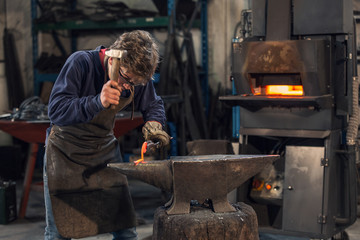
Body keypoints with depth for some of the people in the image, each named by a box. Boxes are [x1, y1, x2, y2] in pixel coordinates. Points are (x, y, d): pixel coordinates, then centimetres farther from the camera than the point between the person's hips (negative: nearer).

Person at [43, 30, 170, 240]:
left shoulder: (137, 75, -9)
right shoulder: (81, 63, -24)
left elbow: (153, 104, 9)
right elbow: (56, 111, -31)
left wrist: (153, 123, -13)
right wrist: (98, 102, -44)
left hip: (106, 149, 4)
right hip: (66, 151, -4)